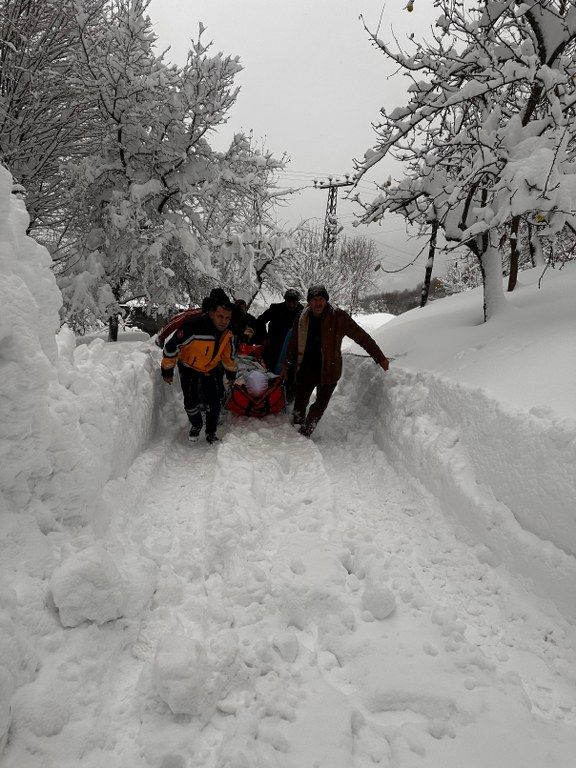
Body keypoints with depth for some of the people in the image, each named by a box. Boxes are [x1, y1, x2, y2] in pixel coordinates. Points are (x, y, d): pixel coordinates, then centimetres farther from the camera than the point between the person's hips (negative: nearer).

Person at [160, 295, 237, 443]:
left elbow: (228, 353, 4)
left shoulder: (226, 331, -16)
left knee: (214, 405, -3)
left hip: (211, 370, 3)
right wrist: (167, 370, -15)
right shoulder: (193, 327, -36)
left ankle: (211, 432, 21)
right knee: (191, 403, -2)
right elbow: (171, 345, -25)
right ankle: (196, 425, 29)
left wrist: (231, 372, 14)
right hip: (189, 370, -3)